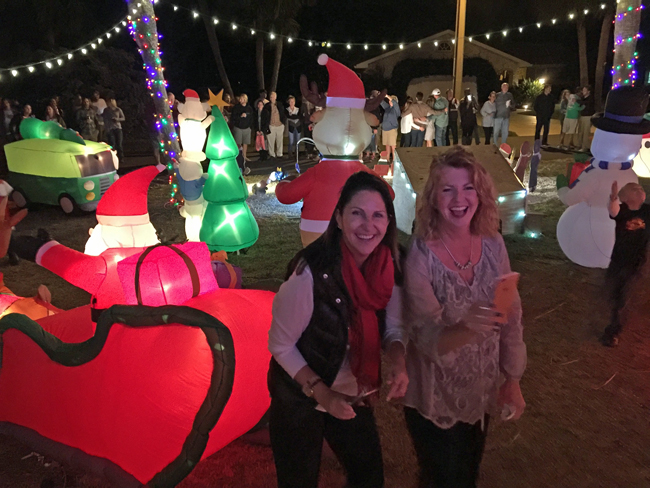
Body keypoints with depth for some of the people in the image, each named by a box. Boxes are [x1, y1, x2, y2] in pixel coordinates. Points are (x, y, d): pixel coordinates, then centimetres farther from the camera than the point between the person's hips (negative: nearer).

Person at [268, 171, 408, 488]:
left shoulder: (387, 267, -14)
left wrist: (399, 364, -20)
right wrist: (322, 393, -23)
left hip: (353, 397, 5)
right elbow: (281, 346, -19)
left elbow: (392, 327, -1)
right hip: (299, 399, -5)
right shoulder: (312, 272, -30)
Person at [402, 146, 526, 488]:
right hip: (434, 402, -4)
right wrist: (467, 328, -44)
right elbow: (426, 339, -25)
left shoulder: (493, 245, -11)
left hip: (482, 395, 4)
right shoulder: (420, 255, -23)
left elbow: (512, 317, 0)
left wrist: (513, 380, 4)